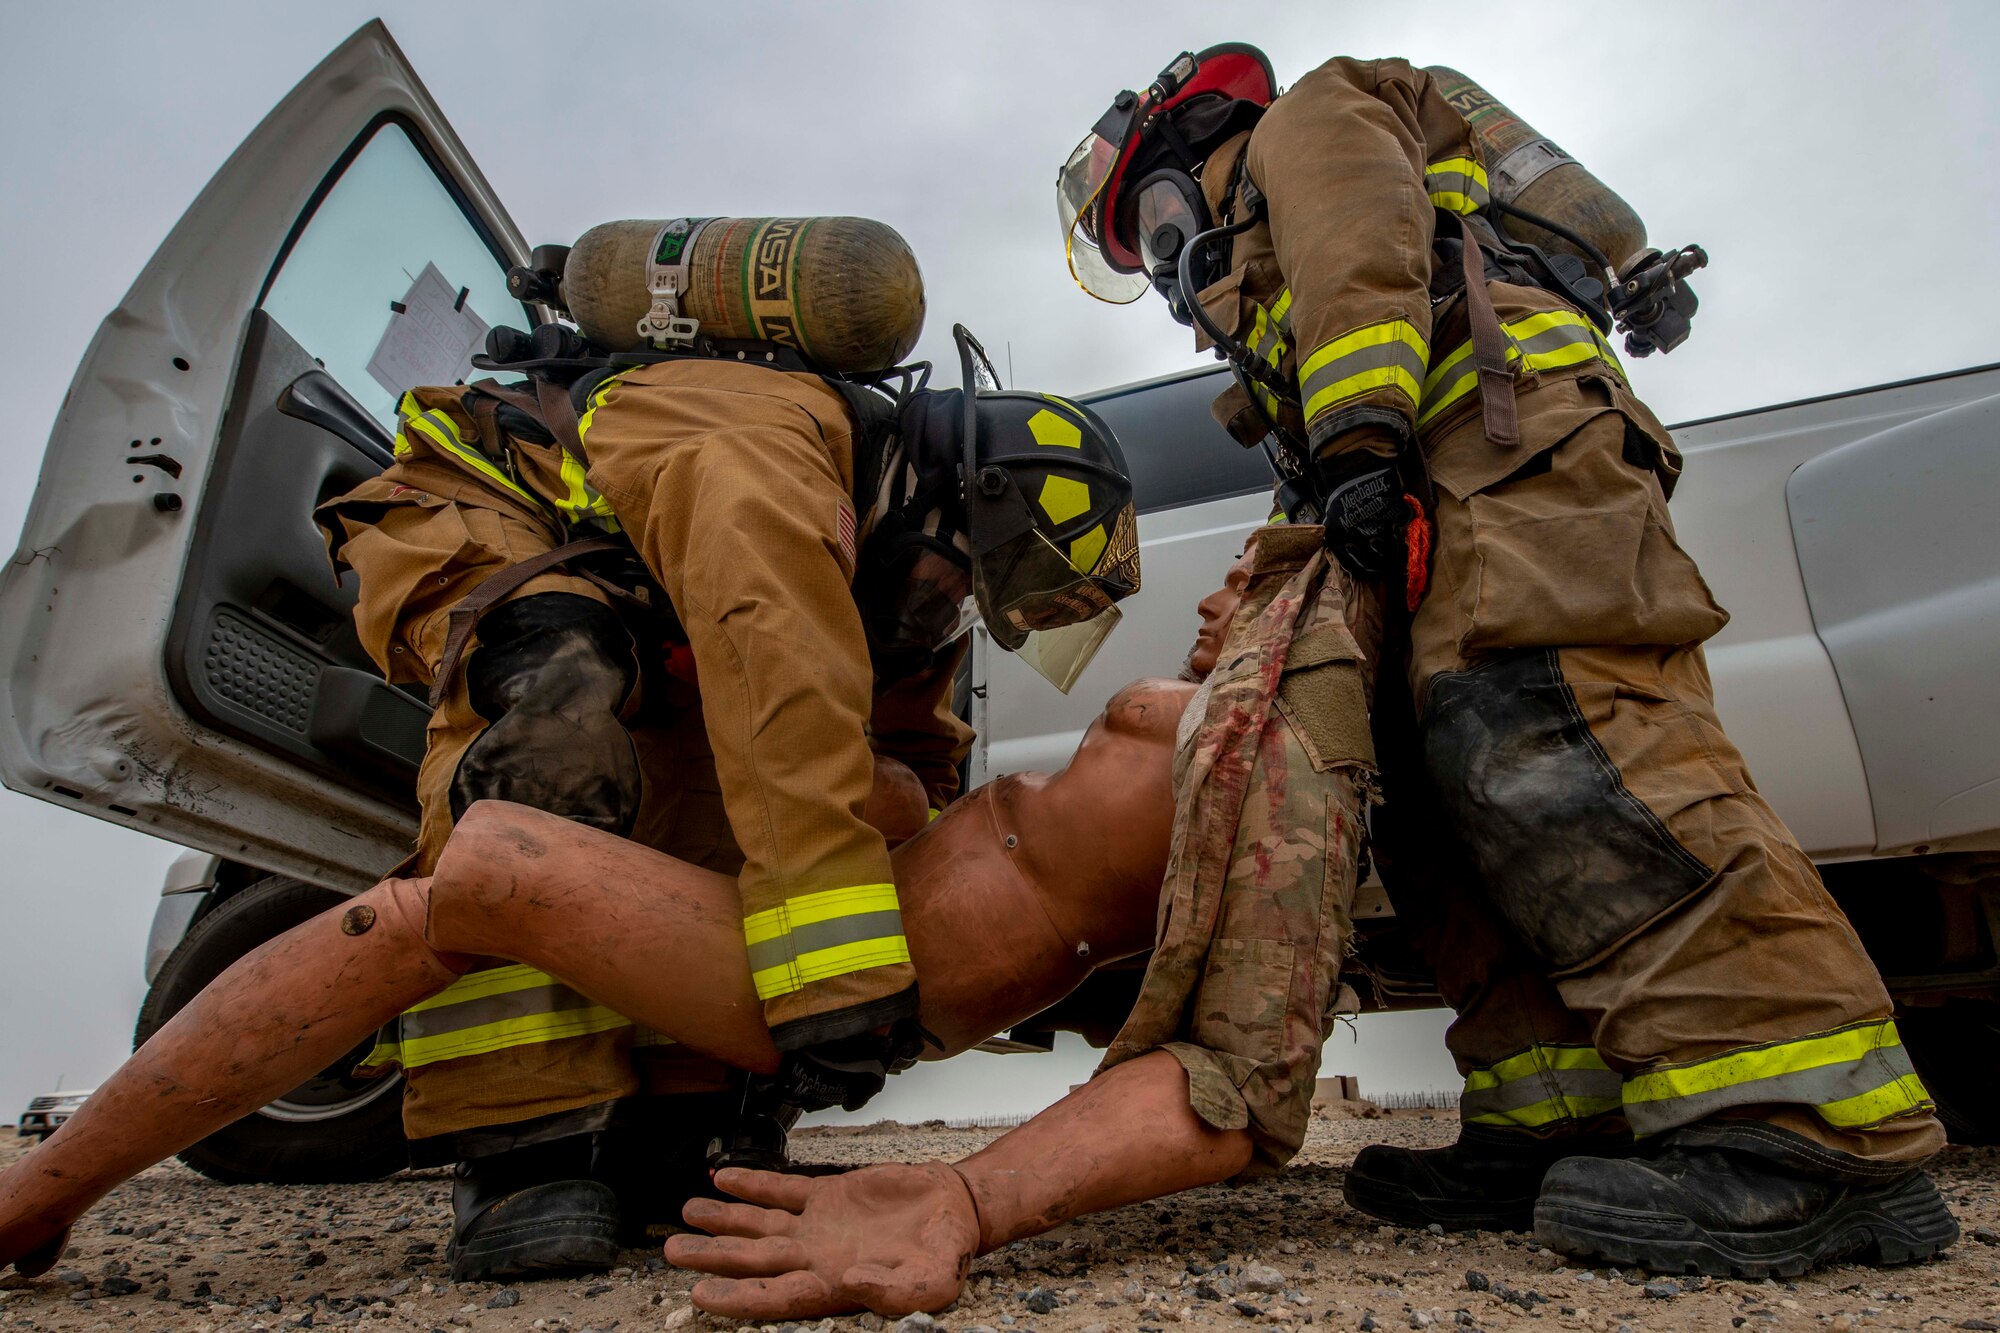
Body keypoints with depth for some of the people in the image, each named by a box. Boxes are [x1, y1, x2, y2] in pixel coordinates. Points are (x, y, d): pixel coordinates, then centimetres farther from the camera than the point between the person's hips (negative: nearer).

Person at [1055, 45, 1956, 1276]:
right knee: (1445, 796, -4)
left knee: (1547, 743, -27)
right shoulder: (1266, 286, 41)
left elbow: (1363, 254, -5)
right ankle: (1557, 1127, -9)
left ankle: (1816, 1131, -32)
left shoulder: (1310, 116, 19)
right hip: (1444, 510, 10)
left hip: (1508, 423, -9)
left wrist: (1354, 446, -18)